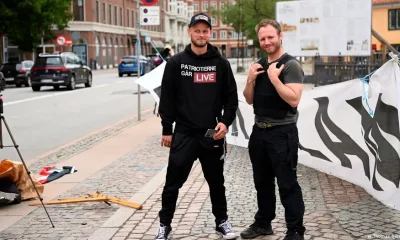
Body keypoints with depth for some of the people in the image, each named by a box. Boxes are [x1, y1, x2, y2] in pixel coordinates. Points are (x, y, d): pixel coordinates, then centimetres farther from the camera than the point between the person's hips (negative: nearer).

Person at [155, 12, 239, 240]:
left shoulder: (221, 63, 3)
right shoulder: (176, 62, 0)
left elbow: (231, 97, 5)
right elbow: (167, 98, 1)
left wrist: (226, 122, -8)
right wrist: (167, 129, -2)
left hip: (213, 134, 1)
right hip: (184, 133, -1)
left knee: (216, 181, 13)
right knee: (173, 182, 3)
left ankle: (222, 221, 28)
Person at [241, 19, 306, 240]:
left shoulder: (291, 65, -11)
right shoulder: (259, 65, 10)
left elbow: (293, 99, -22)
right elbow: (249, 100, 13)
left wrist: (274, 78, -23)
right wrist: (251, 79, -4)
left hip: (282, 133, -7)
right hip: (259, 131, 8)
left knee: (287, 184, -3)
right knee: (262, 181, 17)